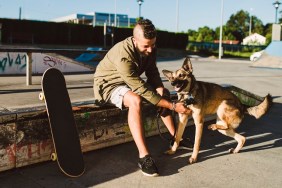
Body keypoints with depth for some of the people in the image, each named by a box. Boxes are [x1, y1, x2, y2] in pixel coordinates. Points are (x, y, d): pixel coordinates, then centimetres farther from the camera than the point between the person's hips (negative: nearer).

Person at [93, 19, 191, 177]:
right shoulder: (123, 56, -36)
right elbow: (142, 89, -35)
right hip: (109, 84, -8)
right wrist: (173, 106, -32)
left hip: (132, 81, 8)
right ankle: (144, 156, -35)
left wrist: (160, 89, -17)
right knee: (135, 100, -37)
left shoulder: (150, 48, -12)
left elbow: (152, 71, 3)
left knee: (164, 92, 4)